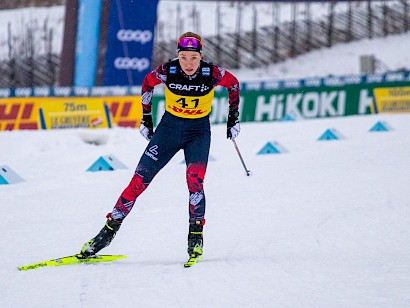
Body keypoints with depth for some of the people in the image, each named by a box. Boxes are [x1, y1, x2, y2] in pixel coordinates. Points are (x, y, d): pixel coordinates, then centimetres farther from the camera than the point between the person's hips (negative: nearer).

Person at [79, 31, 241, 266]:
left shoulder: (212, 73, -20)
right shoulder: (168, 71, -19)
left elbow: (233, 84, 1)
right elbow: (148, 83, 3)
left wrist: (234, 118, 4)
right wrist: (146, 119, 6)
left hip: (199, 131, -1)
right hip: (169, 126, 1)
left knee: (195, 180, -24)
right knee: (140, 179, -3)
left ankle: (196, 236, -14)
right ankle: (109, 230, 6)